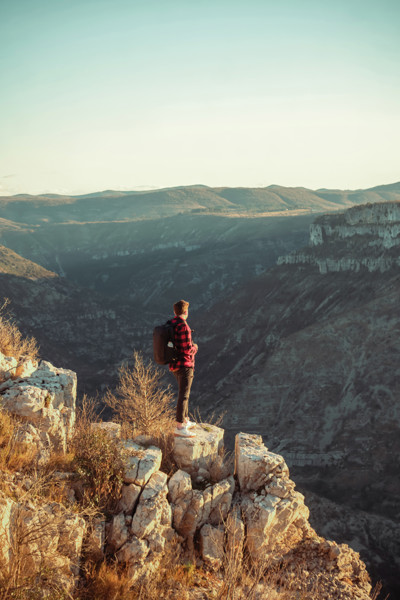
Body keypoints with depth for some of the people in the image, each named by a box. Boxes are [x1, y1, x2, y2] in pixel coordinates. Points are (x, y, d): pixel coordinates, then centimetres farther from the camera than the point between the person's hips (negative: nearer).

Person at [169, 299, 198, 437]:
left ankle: (186, 421, 32)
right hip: (184, 366, -9)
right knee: (183, 396, -5)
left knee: (184, 393, 22)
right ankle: (179, 428, -4)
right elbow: (187, 350, -22)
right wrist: (195, 347, 0)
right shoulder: (183, 326, -20)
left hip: (174, 365, 9)